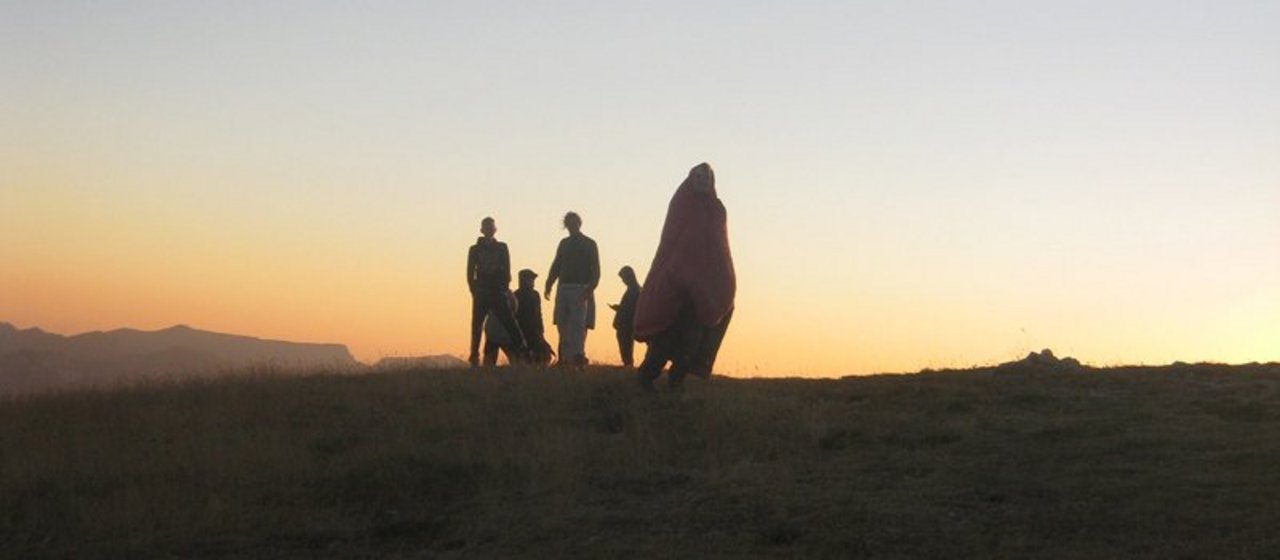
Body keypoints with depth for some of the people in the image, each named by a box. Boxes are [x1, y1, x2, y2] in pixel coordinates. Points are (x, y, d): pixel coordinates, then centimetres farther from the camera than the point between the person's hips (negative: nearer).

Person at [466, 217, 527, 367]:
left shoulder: (502, 248, 10)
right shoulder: (475, 250, 9)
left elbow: (507, 270, 8)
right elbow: (470, 273, 7)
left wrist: (504, 288, -1)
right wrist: (474, 291, -1)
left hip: (498, 293, 0)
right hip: (480, 295, 0)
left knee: (509, 321, -7)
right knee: (476, 326, -2)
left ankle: (522, 353, -7)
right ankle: (474, 358, 1)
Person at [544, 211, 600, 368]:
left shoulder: (589, 244, 5)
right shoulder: (564, 243, 18)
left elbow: (595, 270, -2)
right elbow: (556, 266, 18)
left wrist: (590, 288, -16)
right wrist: (549, 285, 5)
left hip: (581, 290, -5)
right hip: (564, 288, 5)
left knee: (578, 323, -13)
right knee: (562, 324, 1)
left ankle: (578, 355, -19)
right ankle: (565, 357, 4)